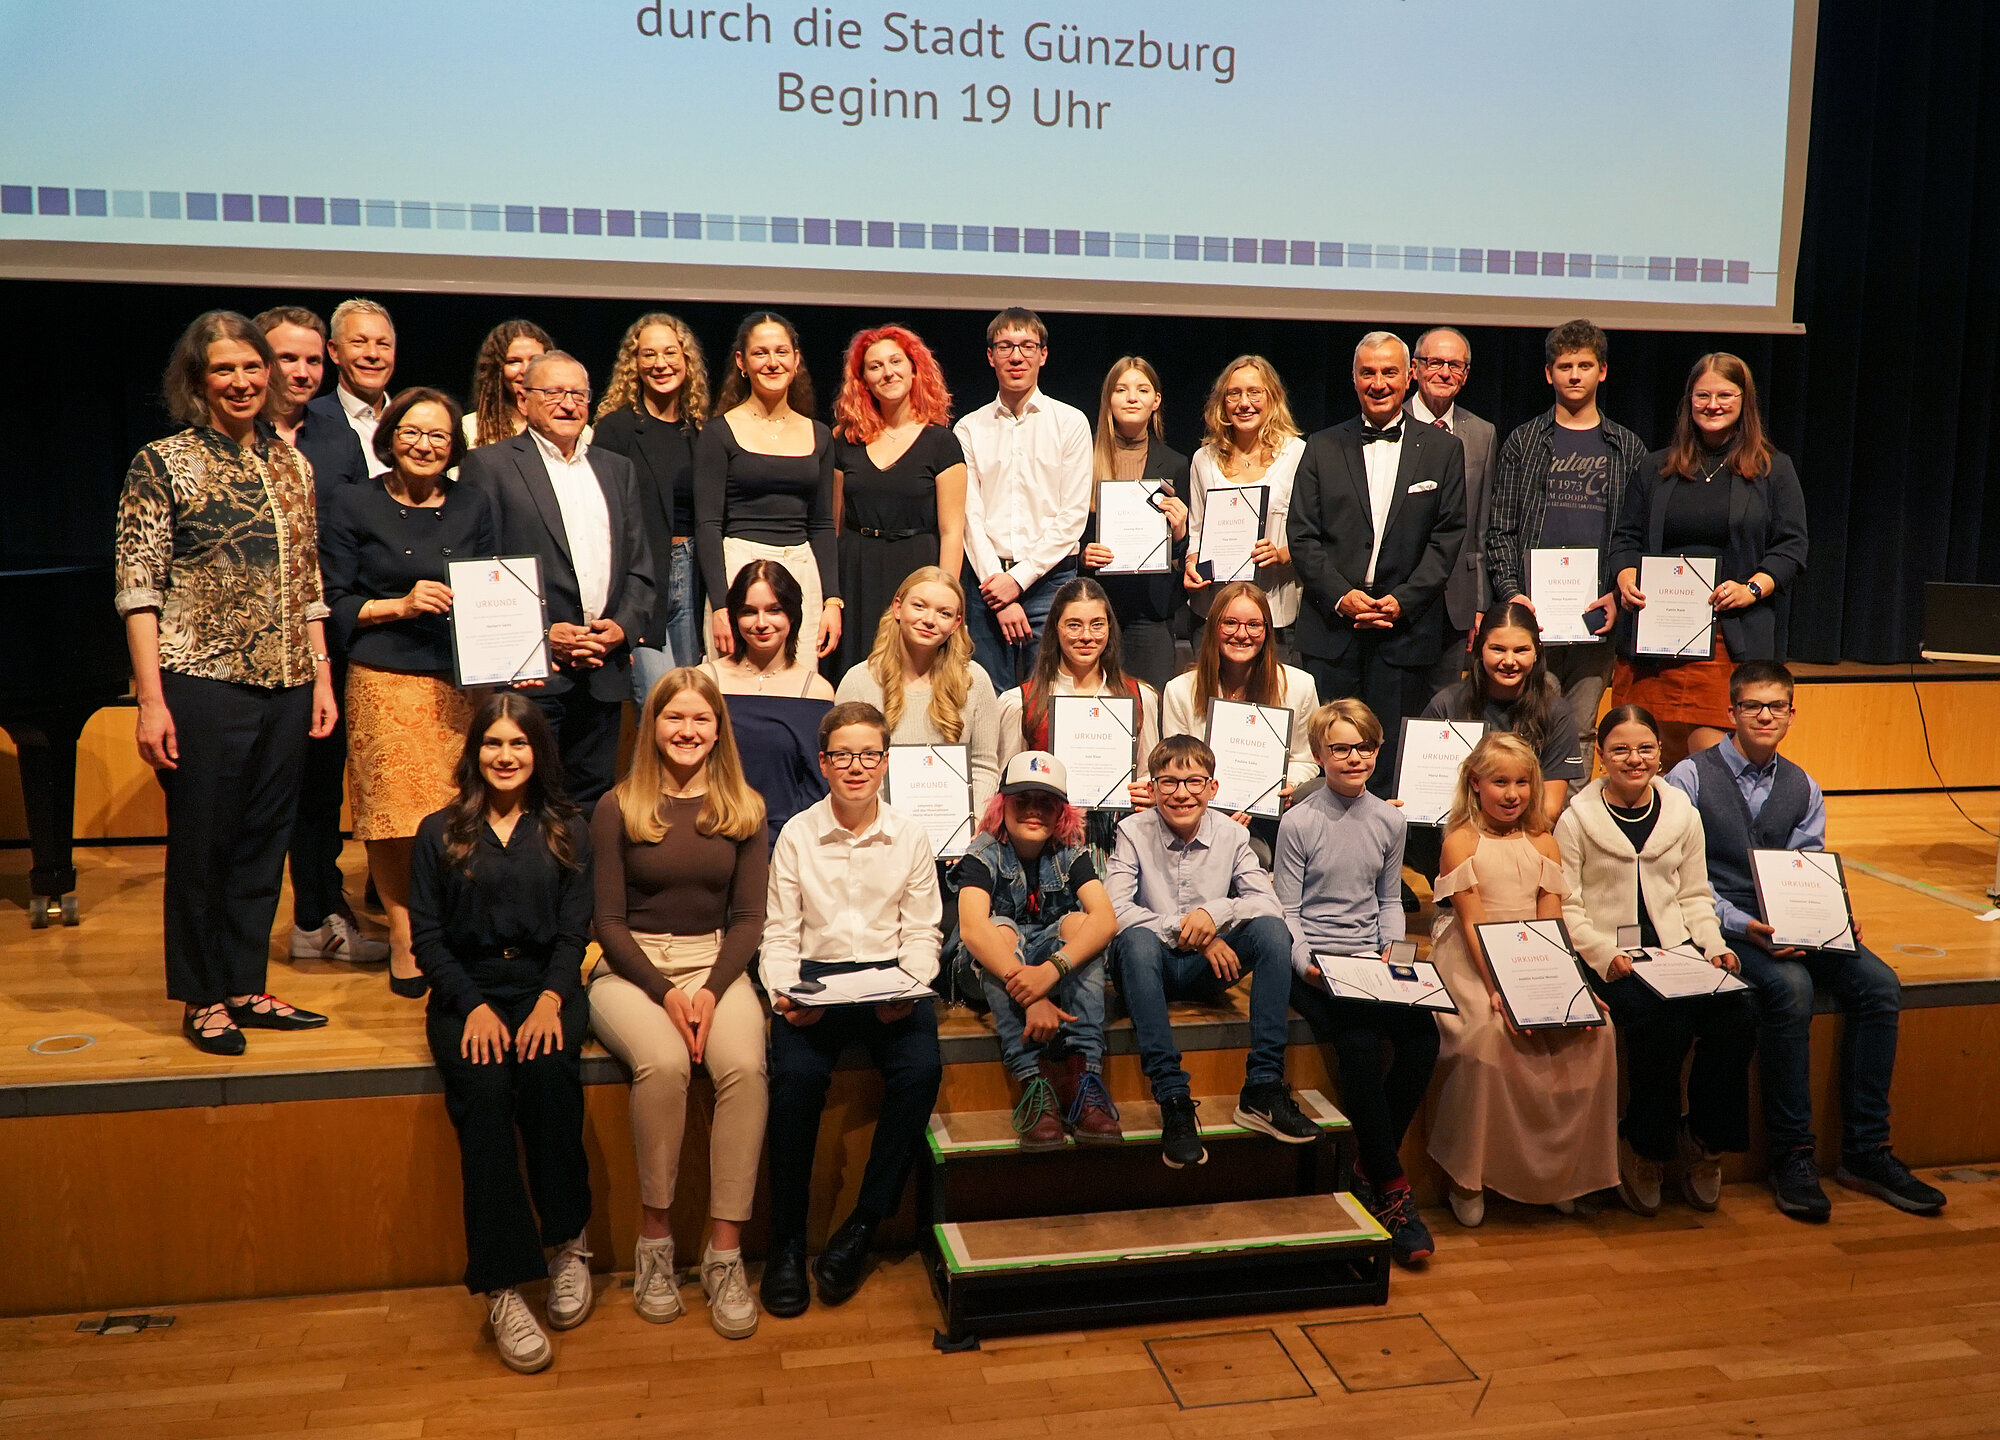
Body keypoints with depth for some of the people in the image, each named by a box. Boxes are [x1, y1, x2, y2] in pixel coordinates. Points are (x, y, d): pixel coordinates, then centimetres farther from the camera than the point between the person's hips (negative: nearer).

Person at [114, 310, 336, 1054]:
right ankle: (202, 999, 20)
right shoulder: (164, 463, -3)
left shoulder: (292, 464, 12)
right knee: (201, 842, 5)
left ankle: (247, 986, 24)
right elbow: (138, 588, -8)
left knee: (264, 839, 11)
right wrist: (151, 699, -13)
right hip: (203, 684, -5)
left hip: (285, 685, 5)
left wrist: (322, 676, 10)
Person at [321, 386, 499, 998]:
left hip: (463, 682, 2)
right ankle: (403, 936, 12)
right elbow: (333, 604, 4)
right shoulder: (354, 506, 6)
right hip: (385, 681, -2)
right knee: (395, 813, -5)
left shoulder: (476, 507, 14)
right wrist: (400, 604, -11)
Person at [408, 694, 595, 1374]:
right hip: (465, 991, 0)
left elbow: (574, 931, 5)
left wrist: (551, 999, -14)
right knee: (483, 1092, -31)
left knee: (550, 1071, -33)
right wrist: (474, 1004, -12)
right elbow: (427, 935, 4)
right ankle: (502, 1286, -28)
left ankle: (567, 1242, -13)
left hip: (546, 986, 0)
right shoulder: (440, 833, 9)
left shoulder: (567, 831, 11)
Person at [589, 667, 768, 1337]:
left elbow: (749, 918, 6)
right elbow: (608, 920, 0)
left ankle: (725, 1250, -20)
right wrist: (664, 993, -14)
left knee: (745, 1066, -29)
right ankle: (654, 1236, -13)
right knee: (663, 1063, -32)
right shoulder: (618, 808, 2)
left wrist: (712, 990, -11)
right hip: (631, 968, -1)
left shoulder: (744, 810, 8)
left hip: (717, 964, 2)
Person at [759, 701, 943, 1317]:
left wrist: (908, 990, -13)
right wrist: (784, 995, -14)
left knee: (921, 1069, -29)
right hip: (817, 977, -1)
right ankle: (786, 1242, -12)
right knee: (796, 1075, -30)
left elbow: (922, 932, 6)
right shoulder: (797, 834, 6)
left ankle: (862, 1226, -11)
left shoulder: (911, 837, 8)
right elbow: (779, 933, 4)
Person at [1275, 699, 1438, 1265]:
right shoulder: (1298, 822, -2)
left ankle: (1370, 1165, -6)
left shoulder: (1390, 821, 12)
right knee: (1359, 1041, -30)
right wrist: (1306, 964, -16)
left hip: (1370, 959, 4)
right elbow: (1286, 909, -1)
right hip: (1315, 960, -4)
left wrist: (1392, 951, 3)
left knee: (1423, 1032, -23)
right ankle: (1390, 1186, -16)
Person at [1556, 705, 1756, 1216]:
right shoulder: (1576, 820, 0)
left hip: (1676, 947, 4)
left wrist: (1713, 946, -2)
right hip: (1609, 957, -4)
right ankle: (1644, 1146, -7)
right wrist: (1605, 956, -18)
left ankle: (1704, 1141, -3)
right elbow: (1566, 908, -3)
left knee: (1738, 1013, -24)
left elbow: (1695, 895, 16)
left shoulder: (1683, 813, 12)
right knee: (1663, 1023, -31)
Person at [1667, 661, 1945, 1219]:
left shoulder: (1804, 790, 14)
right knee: (1791, 987, -32)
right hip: (1720, 923, -5)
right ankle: (1792, 1156, -22)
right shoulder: (1691, 778, -3)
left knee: (1879, 983, -18)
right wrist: (1744, 926, -22)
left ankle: (1866, 1151, -10)